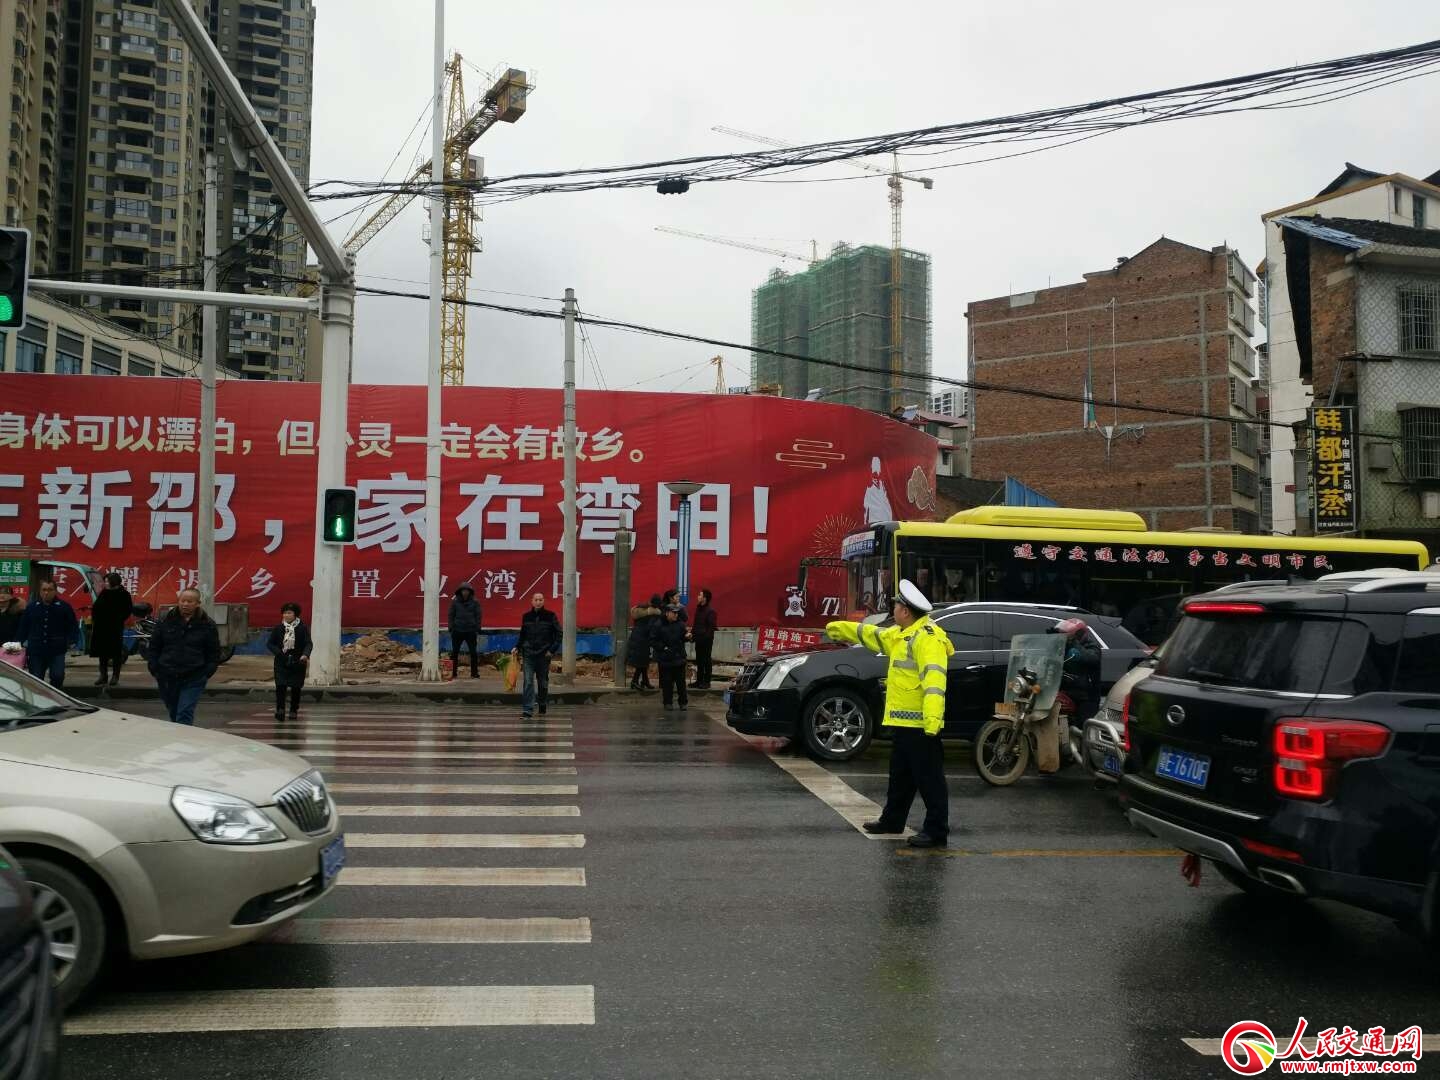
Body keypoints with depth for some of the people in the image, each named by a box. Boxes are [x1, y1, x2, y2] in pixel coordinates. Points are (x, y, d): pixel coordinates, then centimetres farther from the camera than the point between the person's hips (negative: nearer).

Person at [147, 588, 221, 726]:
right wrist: (154, 669, 1)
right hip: (167, 677, 3)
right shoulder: (166, 621, 4)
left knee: (185, 714, -11)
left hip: (194, 679, -3)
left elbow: (214, 652, 4)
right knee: (173, 712, 15)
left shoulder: (208, 625, 0)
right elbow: (153, 647, 9)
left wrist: (207, 673, -5)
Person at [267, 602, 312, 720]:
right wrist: (279, 653, -11)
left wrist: (305, 655, -28)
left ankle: (294, 711, 16)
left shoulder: (303, 628, -2)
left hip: (297, 662, -1)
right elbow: (270, 643, 6)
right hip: (282, 662, 1)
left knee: (295, 687, 5)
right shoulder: (278, 628, 3)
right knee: (280, 685, -12)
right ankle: (280, 709, -10)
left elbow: (308, 643, -8)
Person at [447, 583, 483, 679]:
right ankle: (453, 673, 7)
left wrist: (477, 630, -2)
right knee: (454, 653, 2)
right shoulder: (455, 602, 4)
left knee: (473, 652, 0)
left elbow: (478, 616, 4)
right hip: (458, 631, 1)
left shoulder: (474, 602, 3)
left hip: (471, 631, -1)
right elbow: (451, 616, 6)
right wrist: (451, 629, -1)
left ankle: (474, 673, 6)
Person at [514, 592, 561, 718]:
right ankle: (527, 710, -11)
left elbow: (558, 634, 1)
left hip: (544, 654, -1)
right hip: (528, 654, 1)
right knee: (528, 681, -9)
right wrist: (518, 648, 5)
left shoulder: (550, 616, -1)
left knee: (543, 682, 10)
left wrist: (552, 650, -7)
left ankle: (543, 706, 27)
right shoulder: (526, 616, 6)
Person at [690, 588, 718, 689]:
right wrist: (692, 633, 8)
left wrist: (706, 637, -20)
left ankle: (706, 682, 5)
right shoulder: (699, 608, 12)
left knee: (706, 661, -1)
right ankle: (699, 681, 21)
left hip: (706, 639, -8)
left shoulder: (710, 611, -13)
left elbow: (712, 627, -15)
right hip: (698, 638, 8)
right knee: (699, 661, 13)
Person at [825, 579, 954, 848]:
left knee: (929, 778, -6)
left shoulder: (927, 638, -18)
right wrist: (841, 629, 43)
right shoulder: (900, 634, 15)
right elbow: (871, 633, 33)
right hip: (902, 722, 11)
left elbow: (934, 677, -29)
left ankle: (937, 831, -1)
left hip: (921, 724, -11)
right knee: (900, 776, 22)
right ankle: (892, 820, 35)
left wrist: (932, 716, -39)